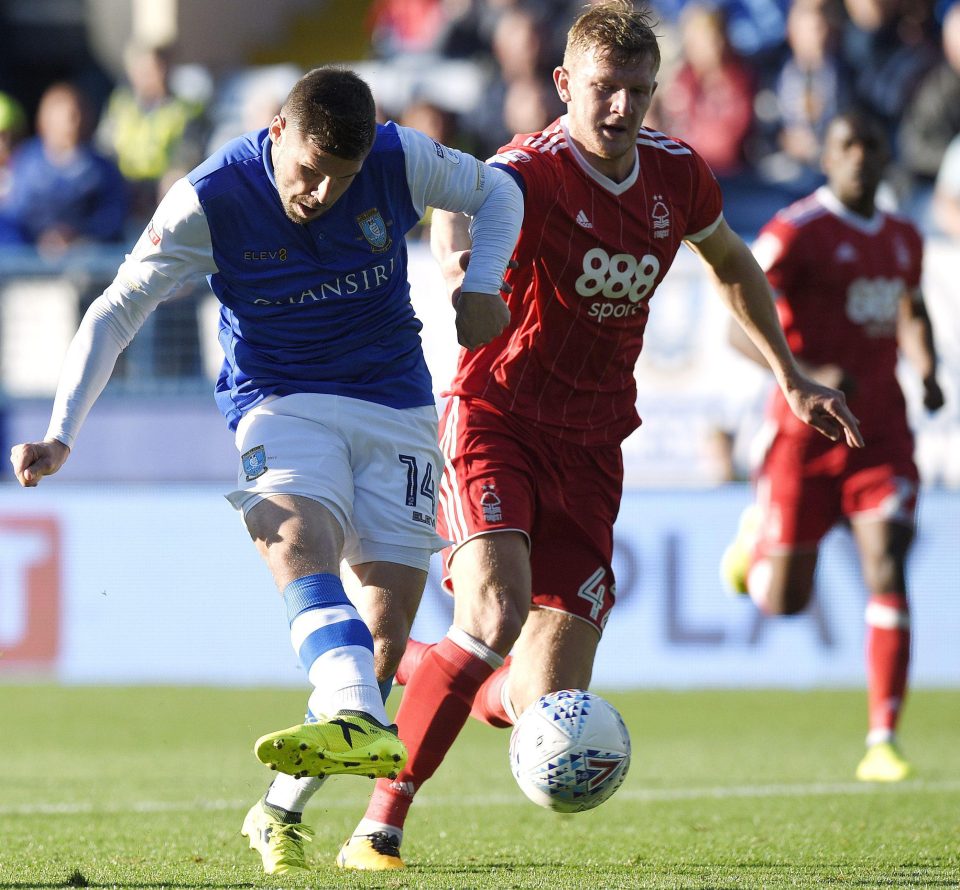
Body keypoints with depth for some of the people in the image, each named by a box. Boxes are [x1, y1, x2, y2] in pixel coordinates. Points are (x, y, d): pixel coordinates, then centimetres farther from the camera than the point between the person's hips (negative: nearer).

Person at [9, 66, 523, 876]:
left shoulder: (402, 161, -10)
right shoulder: (209, 201, -14)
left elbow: (497, 194, 10)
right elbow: (117, 311, -6)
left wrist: (481, 285, -9)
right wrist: (62, 433, -14)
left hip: (396, 406, 3)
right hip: (280, 404, -3)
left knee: (387, 627, -7)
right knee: (299, 540, -35)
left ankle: (281, 812, 7)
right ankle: (362, 729, -58)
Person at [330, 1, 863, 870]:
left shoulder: (677, 173, 3)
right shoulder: (534, 170, -17)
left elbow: (731, 261, 24)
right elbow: (466, 203, -41)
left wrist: (791, 378, 24)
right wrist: (458, 247, -64)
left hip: (589, 451, 5)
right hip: (496, 420, -5)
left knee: (550, 708, -3)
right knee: (495, 614, -30)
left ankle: (419, 669, 33)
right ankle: (381, 825, -14)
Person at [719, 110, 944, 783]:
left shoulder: (904, 240, 10)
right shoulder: (796, 233, -9)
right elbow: (743, 328, -13)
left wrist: (927, 372, 11)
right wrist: (810, 376, -28)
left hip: (881, 430, 3)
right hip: (806, 432, -3)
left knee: (887, 571, -14)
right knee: (783, 602, 5)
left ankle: (884, 740, -13)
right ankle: (756, 537, 42)